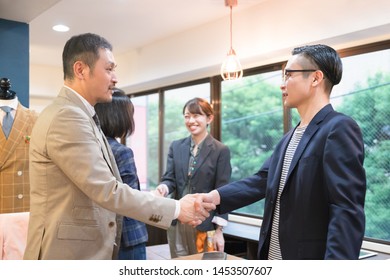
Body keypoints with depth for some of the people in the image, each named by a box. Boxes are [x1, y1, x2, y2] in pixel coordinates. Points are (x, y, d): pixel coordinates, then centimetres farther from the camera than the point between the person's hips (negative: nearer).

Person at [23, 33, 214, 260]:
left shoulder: (79, 116, 11)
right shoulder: (66, 117, -20)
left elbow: (105, 189, 11)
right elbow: (108, 192, -23)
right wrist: (176, 209, -15)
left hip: (89, 251, 9)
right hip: (69, 253, -9)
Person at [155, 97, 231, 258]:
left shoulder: (221, 151, -5)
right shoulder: (176, 147, 8)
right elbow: (170, 178, 3)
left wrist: (219, 230, -9)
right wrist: (164, 187, -22)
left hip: (205, 224, -4)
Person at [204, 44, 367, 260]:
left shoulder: (339, 129, -15)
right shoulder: (289, 138, 13)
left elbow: (347, 211, -22)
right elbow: (261, 181, 6)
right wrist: (213, 197, -8)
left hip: (310, 256, -8)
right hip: (273, 256, 8)